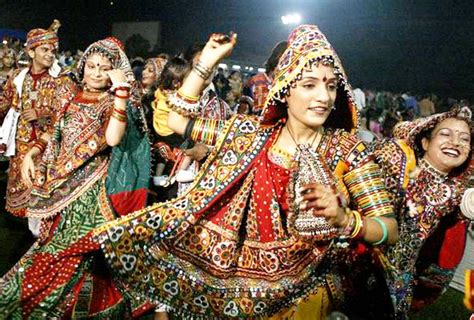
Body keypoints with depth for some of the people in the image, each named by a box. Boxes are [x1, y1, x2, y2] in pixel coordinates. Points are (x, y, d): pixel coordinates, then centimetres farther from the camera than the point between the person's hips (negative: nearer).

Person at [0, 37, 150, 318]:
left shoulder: (117, 103, -1)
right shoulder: (69, 95, 13)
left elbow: (113, 138, -22)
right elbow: (55, 136, 20)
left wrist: (121, 90, -24)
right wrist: (32, 153, 3)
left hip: (91, 190, -4)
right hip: (59, 186, 5)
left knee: (68, 256, -6)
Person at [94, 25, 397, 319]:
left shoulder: (347, 149, -10)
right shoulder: (250, 131, -3)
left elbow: (390, 230, -12)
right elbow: (177, 120, 1)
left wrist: (343, 219, -31)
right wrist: (207, 61, -5)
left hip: (301, 288, -2)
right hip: (233, 271, 3)